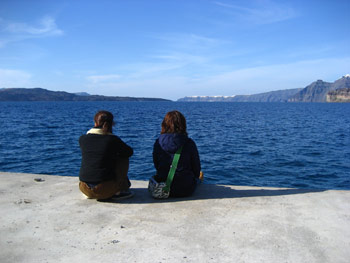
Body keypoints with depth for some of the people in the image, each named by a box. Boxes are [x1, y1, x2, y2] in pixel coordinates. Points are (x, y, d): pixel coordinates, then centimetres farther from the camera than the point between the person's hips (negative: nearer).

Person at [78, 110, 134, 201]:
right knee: (124, 158, 14)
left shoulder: (82, 139, 2)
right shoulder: (112, 139, -9)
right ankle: (120, 190, 15)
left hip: (85, 189, 5)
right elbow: (130, 152, 11)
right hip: (105, 190, -5)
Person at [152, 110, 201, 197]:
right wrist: (194, 178, 19)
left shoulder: (158, 143, -7)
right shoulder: (189, 143, -14)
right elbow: (197, 168, -3)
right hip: (185, 190, -2)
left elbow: (156, 166, 5)